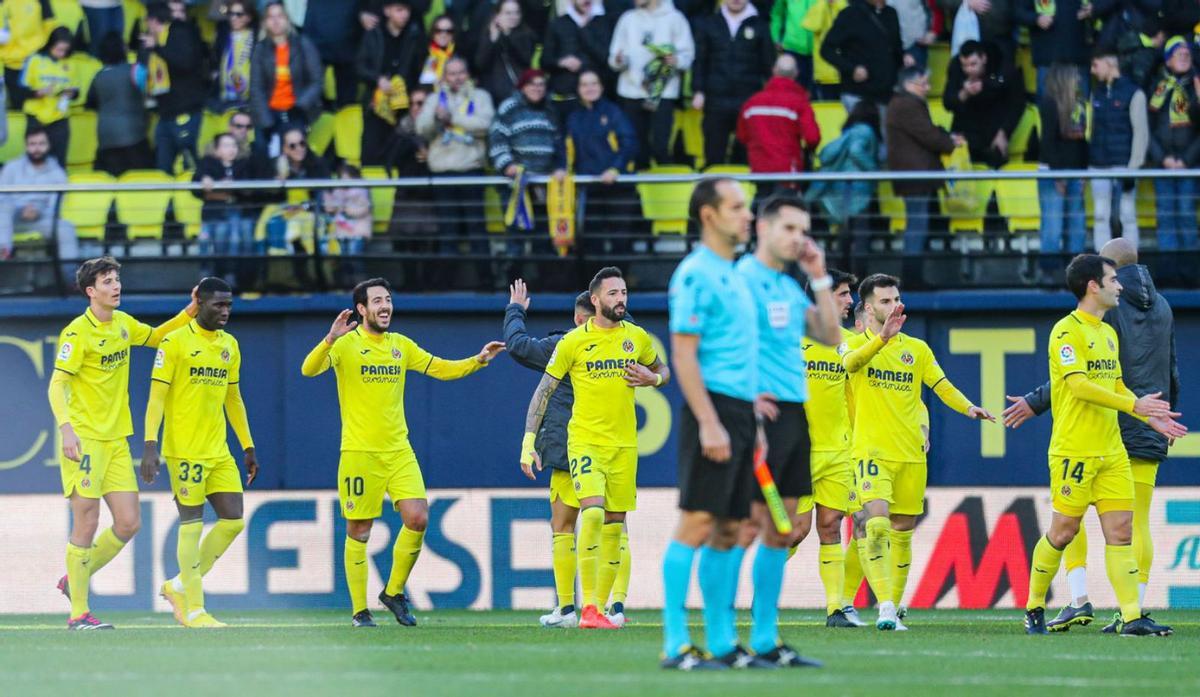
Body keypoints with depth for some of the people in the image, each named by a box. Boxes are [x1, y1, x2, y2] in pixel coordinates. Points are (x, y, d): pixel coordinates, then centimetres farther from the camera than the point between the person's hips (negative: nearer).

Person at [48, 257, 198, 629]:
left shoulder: (123, 324, 10)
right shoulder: (78, 333, -13)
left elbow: (155, 337, 30)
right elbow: (57, 385, -18)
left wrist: (190, 313, 16)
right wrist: (66, 428, -32)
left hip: (117, 439, 7)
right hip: (84, 440, -7)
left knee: (129, 522, 3)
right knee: (87, 524, -7)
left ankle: (75, 581, 22)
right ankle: (79, 613, 1)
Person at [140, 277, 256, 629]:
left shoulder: (229, 345, 13)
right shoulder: (176, 341, -7)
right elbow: (157, 395, -9)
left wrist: (248, 447, 19)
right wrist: (150, 445, -18)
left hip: (219, 452, 7)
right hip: (184, 450, -7)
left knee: (233, 520, 1)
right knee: (192, 523, -5)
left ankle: (180, 586, 15)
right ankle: (194, 610, 0)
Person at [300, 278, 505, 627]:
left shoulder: (401, 345, 11)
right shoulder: (346, 344, -5)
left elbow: (441, 369, 18)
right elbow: (309, 369, -20)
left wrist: (478, 360, 4)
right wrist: (330, 340, -36)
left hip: (399, 451, 4)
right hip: (359, 452, -4)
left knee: (417, 519, -9)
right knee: (359, 531, 0)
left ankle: (394, 592, 11)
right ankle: (360, 611, 10)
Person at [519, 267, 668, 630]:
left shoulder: (637, 337, 6)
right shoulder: (573, 341, -5)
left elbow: (663, 371, 23)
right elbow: (544, 390, 0)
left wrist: (652, 379, -2)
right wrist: (528, 441, -6)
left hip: (624, 444, 4)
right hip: (585, 440, -4)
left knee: (614, 523, 7)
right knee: (593, 512, -21)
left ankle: (602, 606, 17)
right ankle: (588, 609, -21)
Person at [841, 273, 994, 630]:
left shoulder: (916, 348, 12)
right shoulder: (856, 344, 1)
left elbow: (942, 385, 5)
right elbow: (851, 362, -23)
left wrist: (967, 407, -16)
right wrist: (883, 337, -41)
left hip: (911, 453, 4)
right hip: (872, 450, -4)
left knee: (902, 532, 8)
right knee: (878, 523, -20)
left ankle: (894, 608, 18)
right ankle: (885, 607, -24)